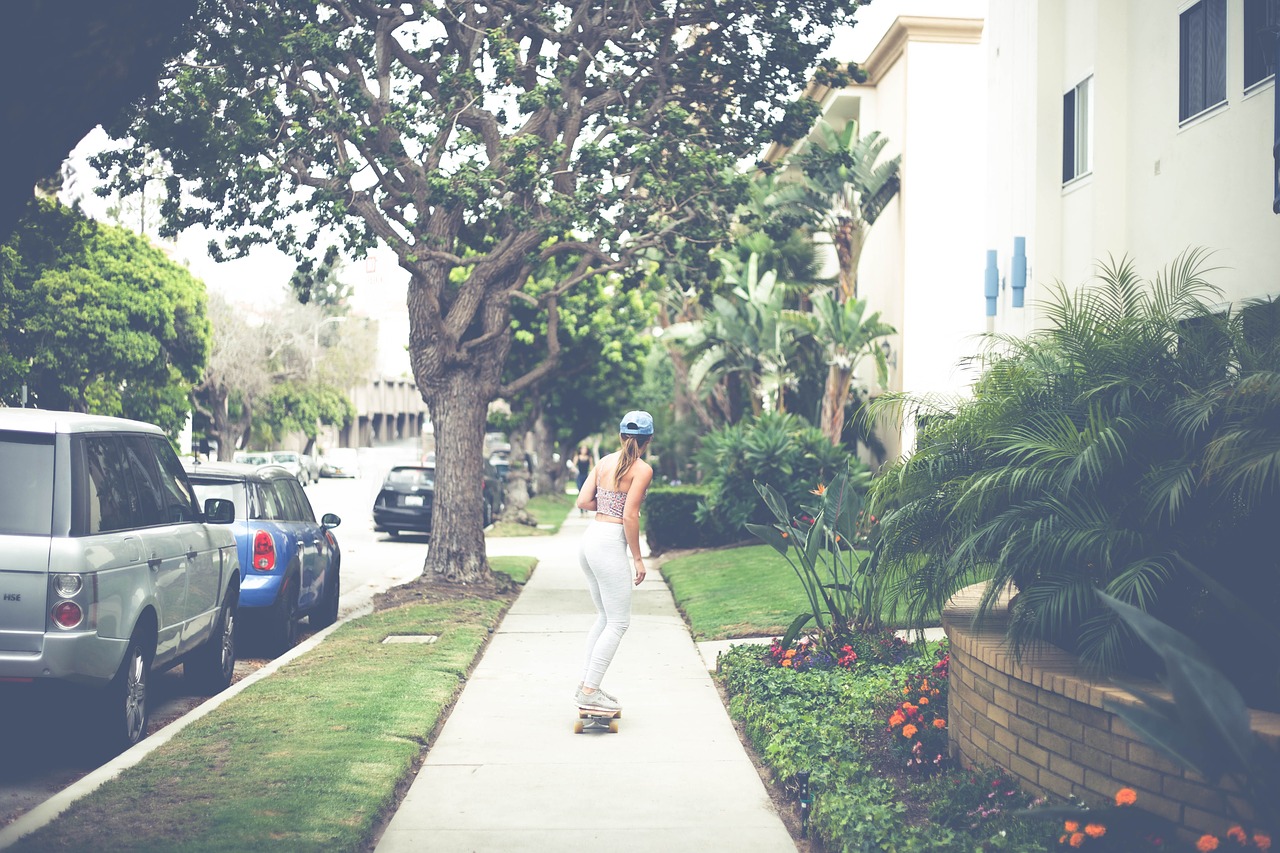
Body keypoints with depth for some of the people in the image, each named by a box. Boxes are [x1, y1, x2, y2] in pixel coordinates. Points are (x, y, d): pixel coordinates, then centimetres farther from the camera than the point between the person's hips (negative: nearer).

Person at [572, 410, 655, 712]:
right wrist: (637, 558, -7)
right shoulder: (642, 469, -8)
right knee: (618, 622, 0)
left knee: (604, 617, 19)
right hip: (610, 543, -8)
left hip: (590, 537, 8)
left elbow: (583, 501, 5)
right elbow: (630, 517, -14)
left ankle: (587, 684, 19)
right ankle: (589, 691, -3)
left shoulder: (604, 462, 12)